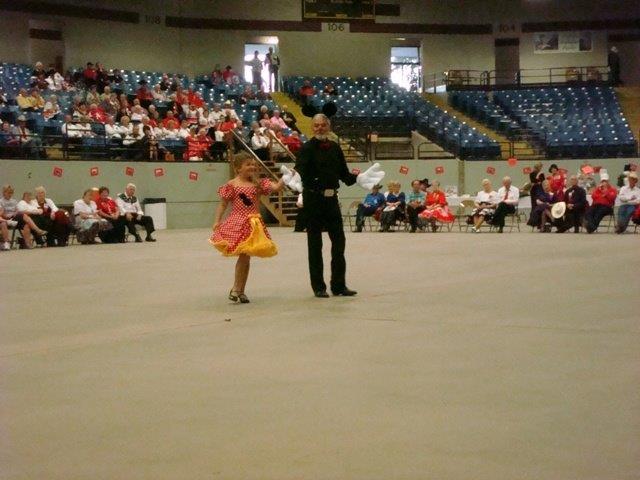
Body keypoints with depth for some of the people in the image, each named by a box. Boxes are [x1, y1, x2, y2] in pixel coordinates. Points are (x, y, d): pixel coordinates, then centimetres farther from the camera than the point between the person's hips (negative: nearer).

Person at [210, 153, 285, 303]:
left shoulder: (258, 184, 6)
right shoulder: (231, 185, -4)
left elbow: (276, 187, -4)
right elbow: (223, 204, 0)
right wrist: (217, 220, -9)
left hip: (254, 225, 4)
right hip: (238, 224, -4)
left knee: (246, 257, 9)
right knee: (244, 255, -11)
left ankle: (239, 290, 19)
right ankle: (236, 288, 4)